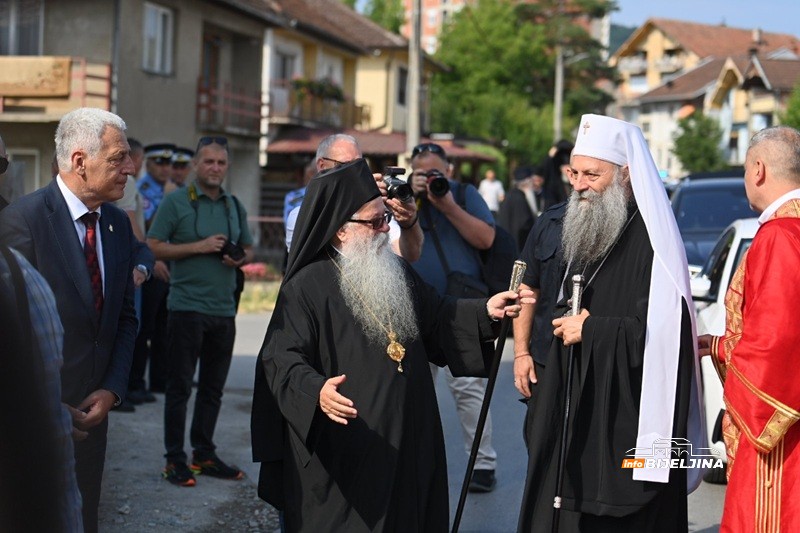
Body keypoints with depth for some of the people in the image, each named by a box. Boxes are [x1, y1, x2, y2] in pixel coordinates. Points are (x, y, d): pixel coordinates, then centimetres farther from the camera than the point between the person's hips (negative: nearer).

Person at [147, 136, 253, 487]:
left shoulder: (235, 206, 14)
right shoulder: (176, 202, -4)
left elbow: (248, 249, 21)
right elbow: (153, 247, -9)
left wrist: (239, 258, -3)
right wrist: (200, 247, -15)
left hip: (224, 309, 6)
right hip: (187, 306, -6)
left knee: (213, 388, 12)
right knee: (180, 386, -1)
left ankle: (204, 454, 22)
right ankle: (175, 460, 6)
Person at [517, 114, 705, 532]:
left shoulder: (650, 239, -15)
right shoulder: (584, 232, 13)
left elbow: (660, 331, -21)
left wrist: (590, 331, -14)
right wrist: (566, 319, 3)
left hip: (629, 417, -8)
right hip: (576, 410, 9)